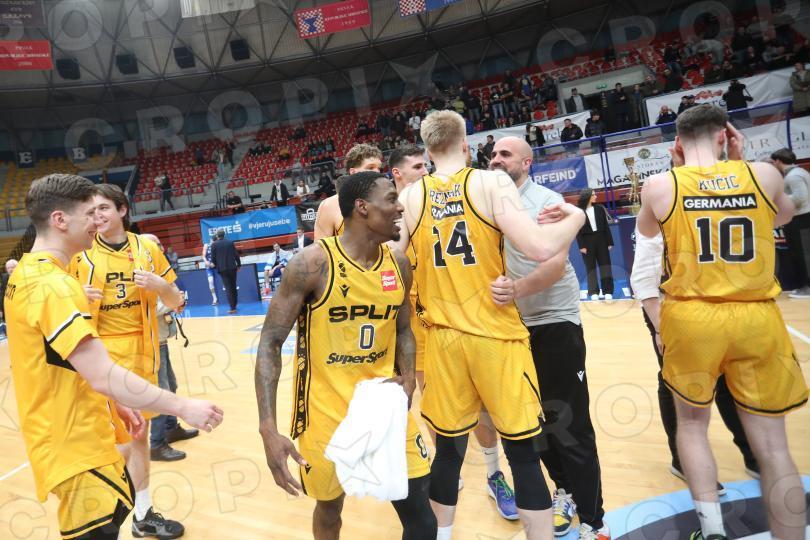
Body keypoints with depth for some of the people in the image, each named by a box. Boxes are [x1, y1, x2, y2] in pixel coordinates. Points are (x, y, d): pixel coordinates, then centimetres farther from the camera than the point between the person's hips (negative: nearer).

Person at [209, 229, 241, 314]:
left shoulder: (214, 244, -5)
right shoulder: (230, 242, 1)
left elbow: (213, 257, -3)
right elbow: (236, 254, 2)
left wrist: (215, 265, 15)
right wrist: (239, 264, 10)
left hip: (222, 269, -2)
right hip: (232, 267, 2)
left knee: (228, 288, -2)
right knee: (233, 287, 15)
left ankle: (232, 308, -7)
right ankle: (234, 305, 22)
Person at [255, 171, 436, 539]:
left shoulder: (399, 264, -1)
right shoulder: (312, 263, -18)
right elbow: (270, 343, -15)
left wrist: (408, 377, -7)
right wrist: (268, 429, -23)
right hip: (327, 411, -3)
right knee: (329, 508, 18)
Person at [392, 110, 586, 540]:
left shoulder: (409, 196, 3)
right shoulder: (491, 183, -6)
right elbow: (541, 249, -16)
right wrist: (575, 218, 2)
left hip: (442, 338, 3)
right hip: (497, 334, -3)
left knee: (448, 448, 17)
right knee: (523, 452, 8)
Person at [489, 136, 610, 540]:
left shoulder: (547, 200, -10)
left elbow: (556, 262, -23)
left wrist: (518, 288, -39)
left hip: (555, 322, -5)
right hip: (513, 324, 6)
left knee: (569, 424, -3)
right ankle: (564, 492, 34)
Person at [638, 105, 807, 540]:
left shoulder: (660, 185, -5)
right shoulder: (763, 174, -1)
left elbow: (646, 231, 16)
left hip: (691, 318, -1)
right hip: (756, 319, 1)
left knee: (692, 424, 19)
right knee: (771, 444, 10)